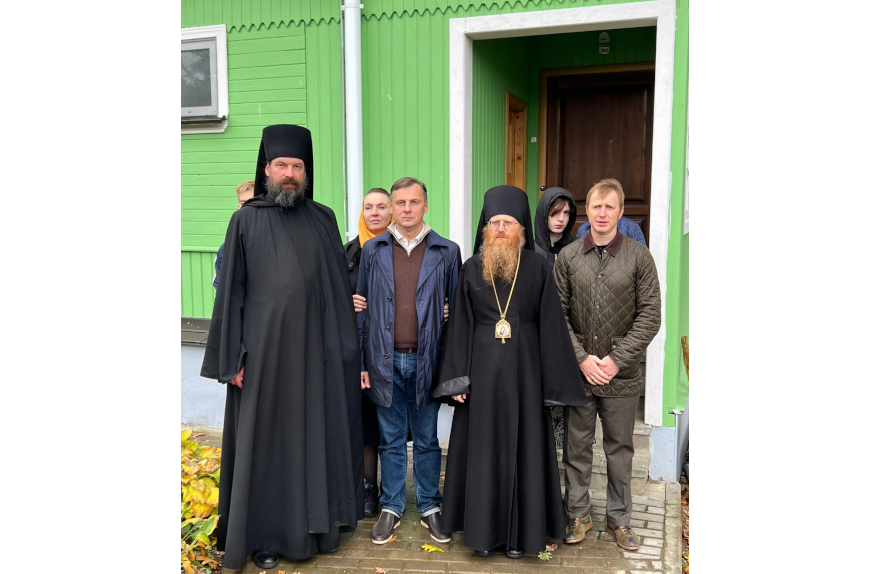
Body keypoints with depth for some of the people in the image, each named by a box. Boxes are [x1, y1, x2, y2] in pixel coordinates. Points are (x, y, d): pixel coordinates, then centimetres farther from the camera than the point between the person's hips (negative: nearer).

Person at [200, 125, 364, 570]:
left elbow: (339, 287, 7)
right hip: (266, 349, -2)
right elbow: (230, 292, -2)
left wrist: (344, 347, 3)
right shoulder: (246, 221, -1)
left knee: (316, 433, 11)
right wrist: (232, 358, -6)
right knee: (265, 439, 7)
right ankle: (264, 533, 23)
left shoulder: (323, 219, 6)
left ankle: (314, 522, 29)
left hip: (314, 349, 3)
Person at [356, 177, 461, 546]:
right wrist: (361, 361, 1)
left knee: (427, 439, 12)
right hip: (385, 361, 1)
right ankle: (391, 508, 27)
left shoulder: (447, 252, 0)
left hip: (426, 360, -1)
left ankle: (429, 507, 27)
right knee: (391, 439, 12)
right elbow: (362, 309, 5)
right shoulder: (373, 251, 3)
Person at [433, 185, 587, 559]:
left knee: (522, 446, 5)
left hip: (524, 367, -1)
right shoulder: (471, 269, 3)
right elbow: (460, 326, 3)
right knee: (482, 447, 6)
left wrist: (553, 384, -4)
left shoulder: (537, 268, -1)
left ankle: (519, 531, 19)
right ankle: (483, 528, 20)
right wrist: (457, 378, -3)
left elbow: (551, 325, -1)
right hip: (482, 367, 1)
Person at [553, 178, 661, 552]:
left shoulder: (639, 257, -2)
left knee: (620, 449, 12)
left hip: (622, 376, -1)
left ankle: (620, 519, 29)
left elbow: (650, 316, -5)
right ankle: (578, 514, 28)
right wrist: (582, 359, -9)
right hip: (578, 373, 1)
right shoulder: (568, 257, 2)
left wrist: (616, 360, -12)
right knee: (576, 447, 12)